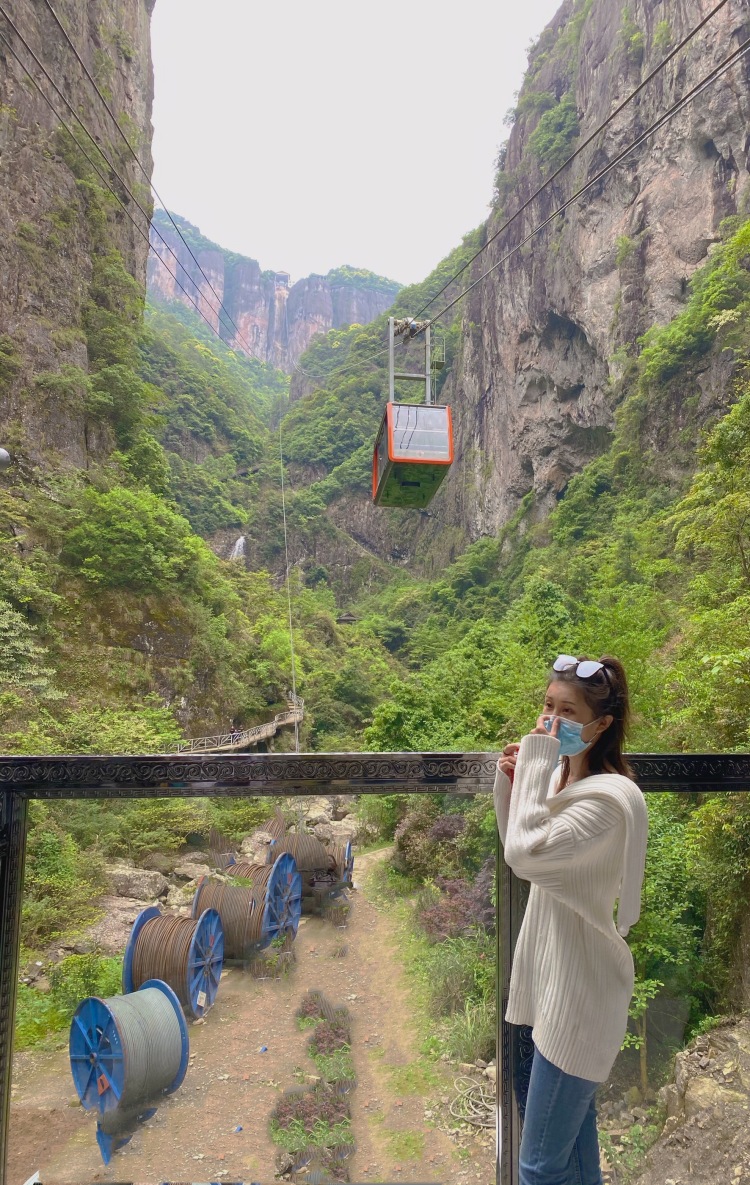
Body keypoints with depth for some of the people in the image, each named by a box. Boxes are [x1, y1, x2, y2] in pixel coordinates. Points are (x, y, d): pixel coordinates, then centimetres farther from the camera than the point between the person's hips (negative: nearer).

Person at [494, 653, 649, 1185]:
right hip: (556, 974, 9)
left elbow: (527, 854, -35)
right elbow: (520, 847, 10)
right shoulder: (561, 775, 1)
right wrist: (510, 783, -5)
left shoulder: (609, 797, -26)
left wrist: (537, 760, -29)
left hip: (580, 991, -9)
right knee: (572, 1119, 27)